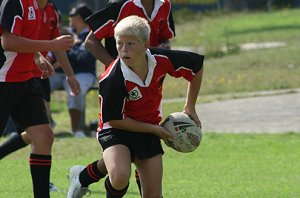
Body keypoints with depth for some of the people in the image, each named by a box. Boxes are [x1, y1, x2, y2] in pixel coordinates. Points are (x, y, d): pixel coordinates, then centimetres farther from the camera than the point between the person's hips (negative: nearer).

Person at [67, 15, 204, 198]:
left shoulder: (162, 60, -16)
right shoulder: (112, 79, -28)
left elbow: (197, 65, 2)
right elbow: (113, 120, -19)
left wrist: (190, 108, 7)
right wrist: (154, 130, -14)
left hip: (148, 132, 5)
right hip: (116, 129, -5)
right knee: (120, 179, -32)